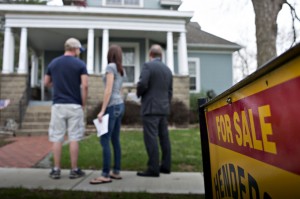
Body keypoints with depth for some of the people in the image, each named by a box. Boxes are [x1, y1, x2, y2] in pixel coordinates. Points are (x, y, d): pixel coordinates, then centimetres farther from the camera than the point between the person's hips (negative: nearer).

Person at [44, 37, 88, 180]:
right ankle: (74, 170, 10)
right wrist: (84, 104, 0)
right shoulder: (80, 64, -3)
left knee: (57, 138, 7)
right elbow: (84, 86, -11)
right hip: (74, 105, -3)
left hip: (58, 105, 3)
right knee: (74, 138, 3)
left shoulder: (53, 63, 8)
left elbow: (46, 83, 16)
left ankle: (56, 170, 12)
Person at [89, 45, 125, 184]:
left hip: (112, 107, -9)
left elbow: (108, 90, -18)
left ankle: (105, 175, -8)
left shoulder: (110, 67, -10)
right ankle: (116, 172, 14)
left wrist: (102, 110, -18)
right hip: (119, 106, 9)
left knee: (104, 141, -9)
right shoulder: (121, 70, 16)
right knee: (115, 140, 10)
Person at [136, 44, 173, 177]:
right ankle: (165, 166, 16)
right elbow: (170, 91, 15)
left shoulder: (148, 66, -8)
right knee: (164, 137, 10)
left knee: (151, 138, -7)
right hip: (163, 108, 8)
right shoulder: (167, 69, 14)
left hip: (150, 108, -8)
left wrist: (138, 94, 2)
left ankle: (153, 169, -7)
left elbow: (142, 84, -19)